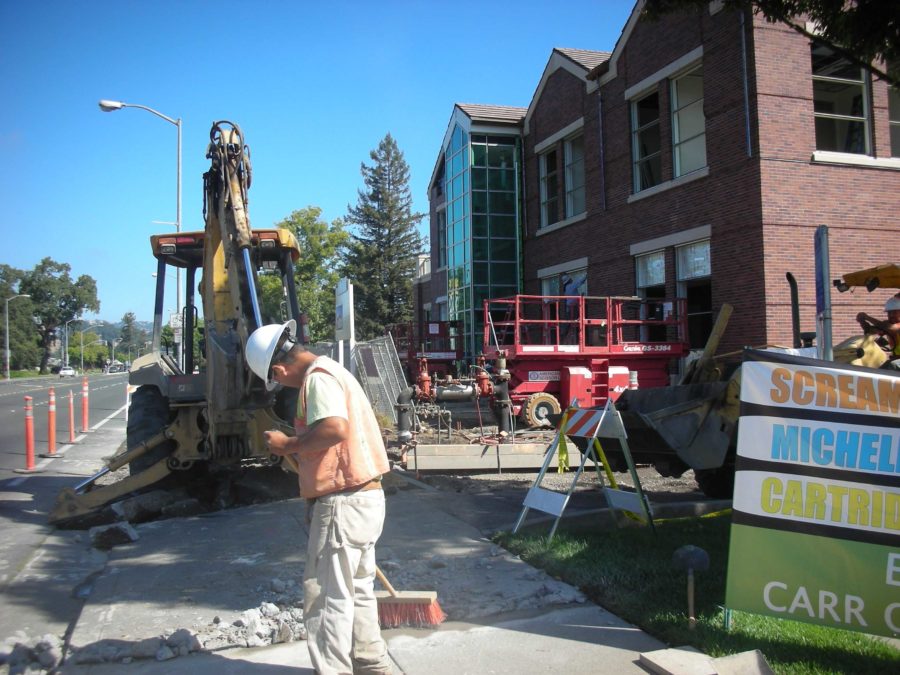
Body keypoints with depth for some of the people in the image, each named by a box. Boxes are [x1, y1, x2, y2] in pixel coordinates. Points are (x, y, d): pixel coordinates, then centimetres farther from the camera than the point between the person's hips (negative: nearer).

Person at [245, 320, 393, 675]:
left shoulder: (318, 377, -15)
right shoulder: (331, 370, 16)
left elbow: (335, 429, -30)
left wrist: (288, 445, -16)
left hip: (344, 502, -10)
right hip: (366, 496, 11)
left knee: (326, 595, -1)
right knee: (357, 589, 20)